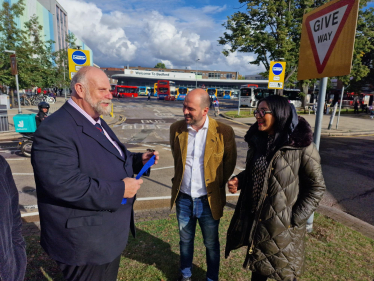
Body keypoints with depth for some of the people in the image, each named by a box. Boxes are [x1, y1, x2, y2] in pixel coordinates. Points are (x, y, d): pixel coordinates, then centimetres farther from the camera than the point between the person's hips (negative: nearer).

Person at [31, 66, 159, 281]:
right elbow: (63, 184, -33)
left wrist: (139, 160, -1)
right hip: (85, 243, -9)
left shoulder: (97, 123, 9)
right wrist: (120, 190, -27)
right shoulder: (55, 130, -24)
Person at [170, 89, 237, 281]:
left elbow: (230, 163, -1)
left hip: (208, 200, -2)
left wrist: (218, 185, 2)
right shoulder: (176, 128, -7)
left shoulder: (224, 132, -16)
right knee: (185, 240, 23)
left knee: (211, 243, 18)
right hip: (183, 198, 3)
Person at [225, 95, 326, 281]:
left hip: (283, 225, -5)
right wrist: (239, 181, -7)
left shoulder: (301, 145, -17)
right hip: (255, 221, 5)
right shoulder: (257, 140, 0)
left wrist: (296, 219, -12)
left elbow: (317, 186, -10)